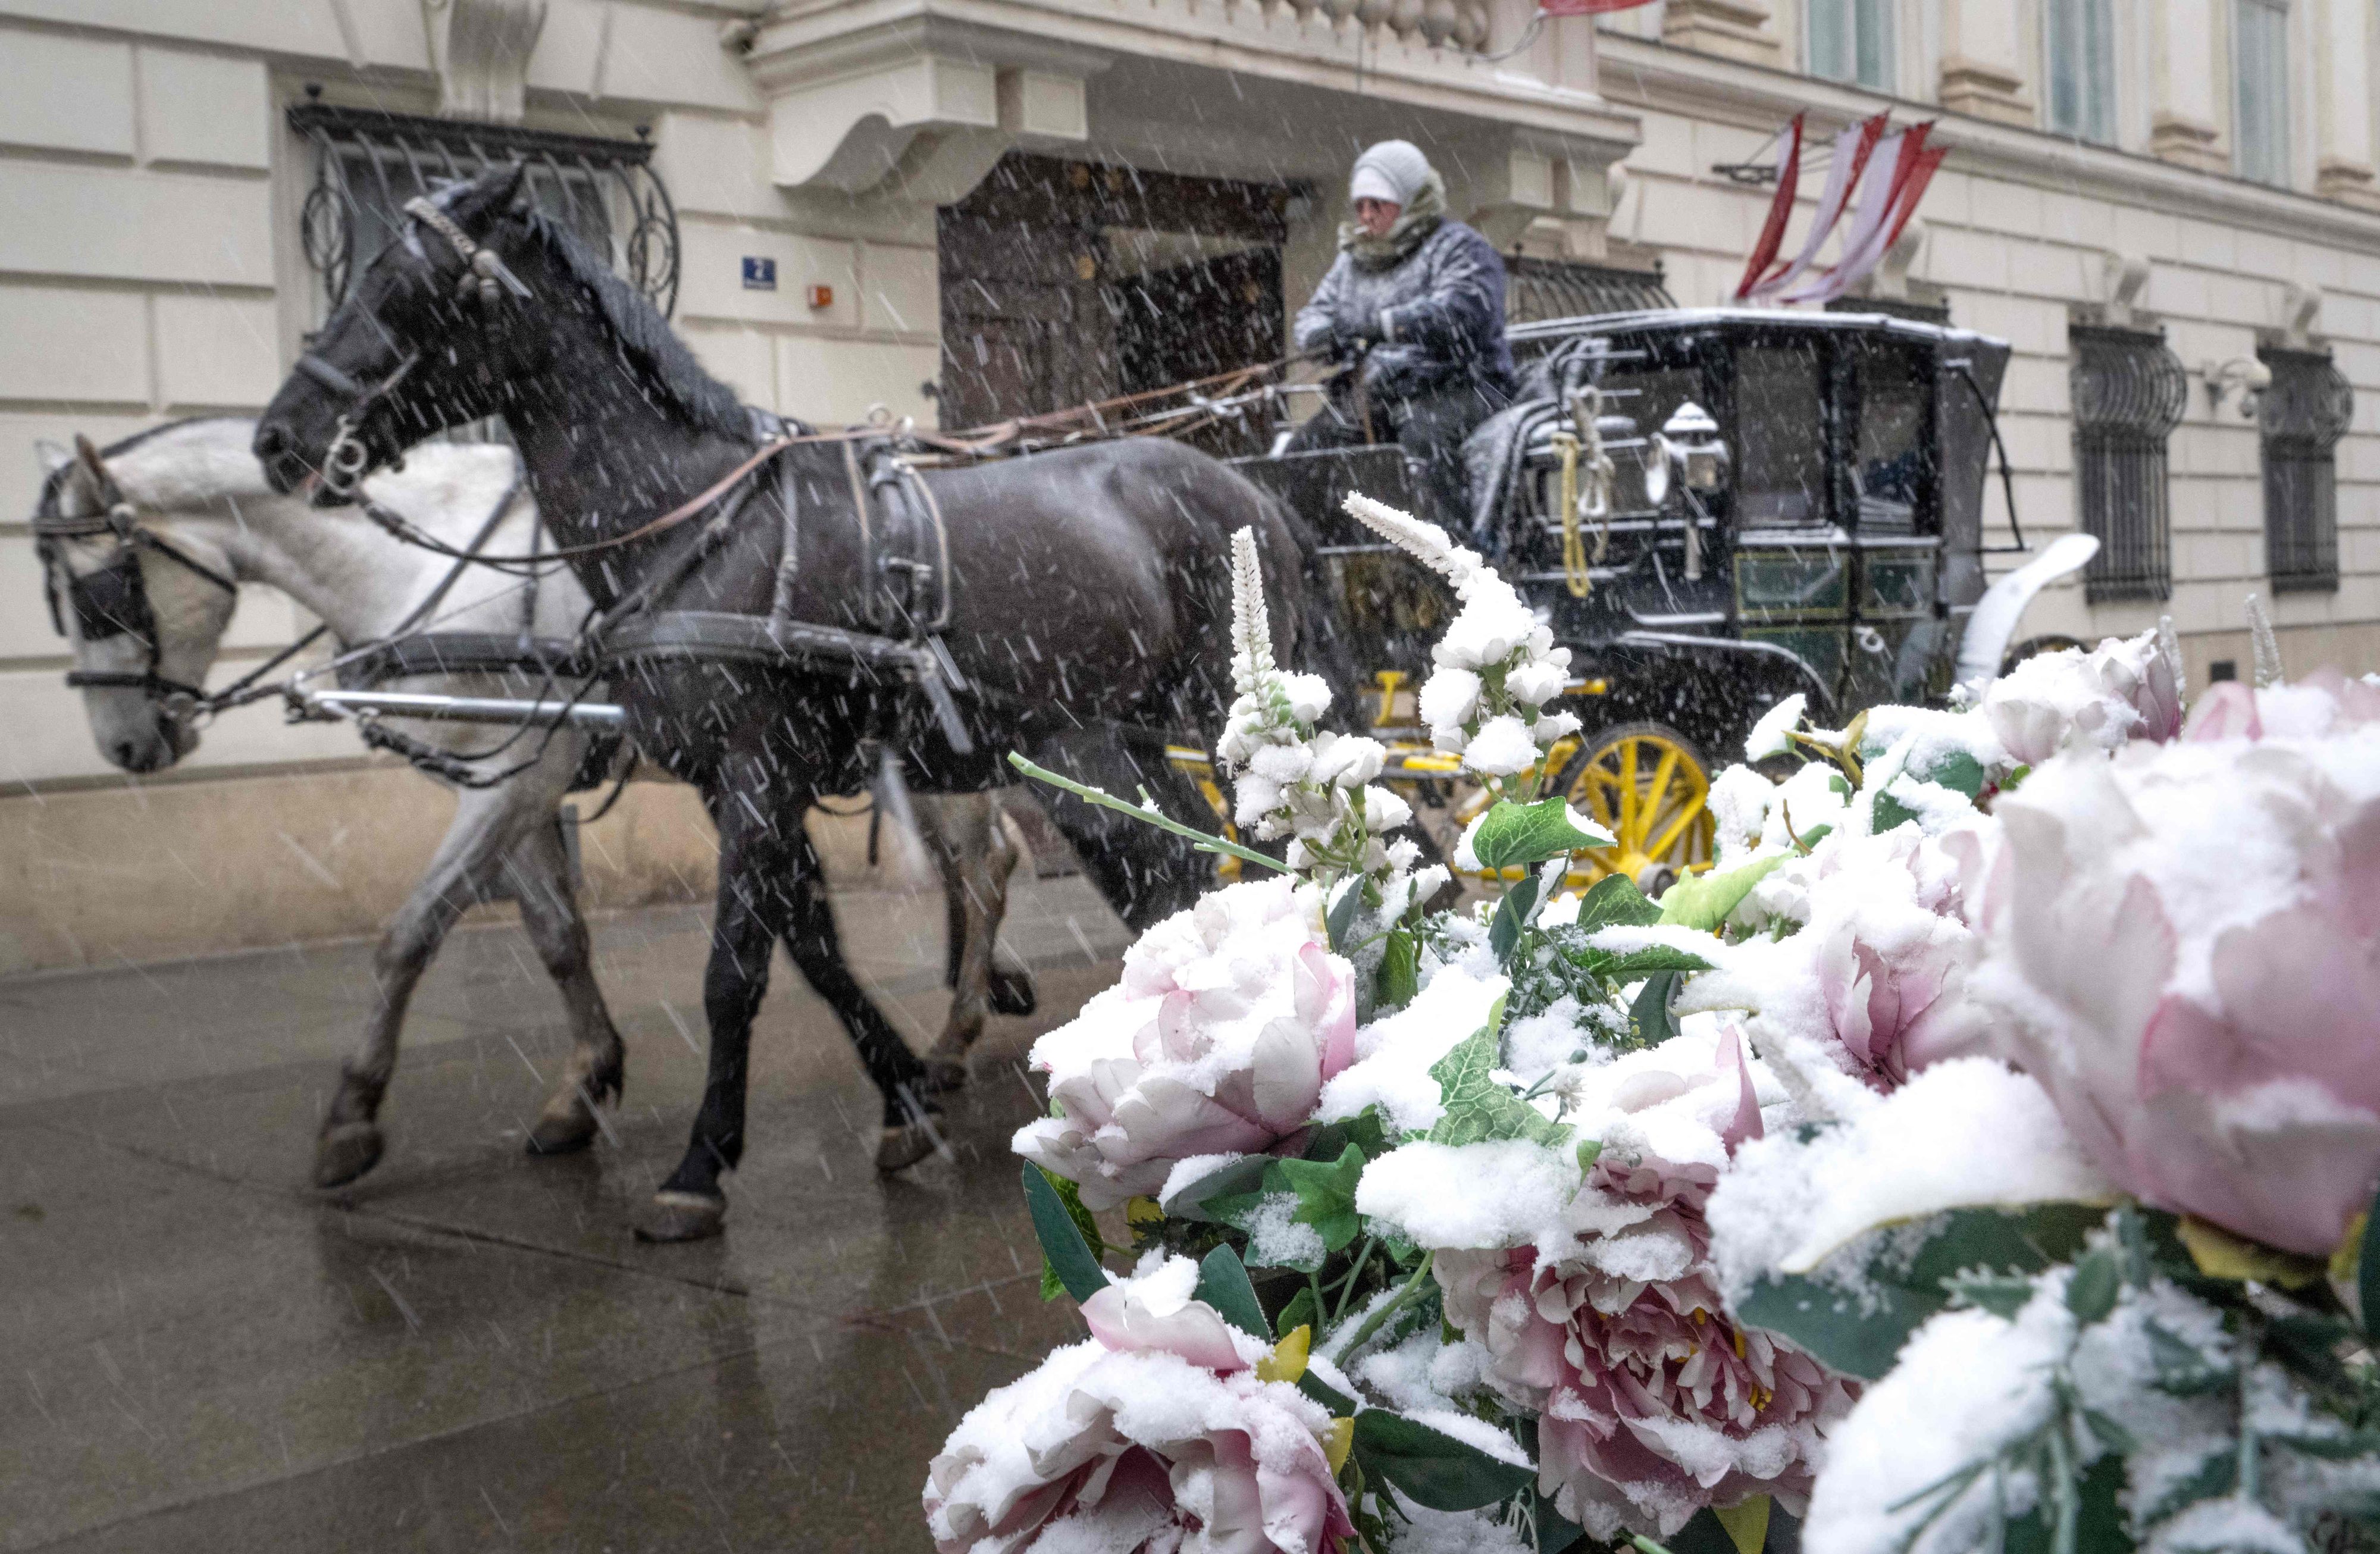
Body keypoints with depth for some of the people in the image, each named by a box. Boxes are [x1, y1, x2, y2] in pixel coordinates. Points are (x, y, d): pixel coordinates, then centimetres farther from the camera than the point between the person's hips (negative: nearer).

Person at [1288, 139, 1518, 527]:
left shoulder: (1457, 246, -1)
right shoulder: (1353, 259, 22)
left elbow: (1460, 311, -19)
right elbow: (1314, 315, 19)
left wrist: (1379, 323, -26)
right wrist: (1323, 335, -8)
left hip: (1452, 388, -7)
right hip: (1368, 394, 7)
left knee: (1423, 439, -38)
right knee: (1298, 455, -9)